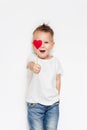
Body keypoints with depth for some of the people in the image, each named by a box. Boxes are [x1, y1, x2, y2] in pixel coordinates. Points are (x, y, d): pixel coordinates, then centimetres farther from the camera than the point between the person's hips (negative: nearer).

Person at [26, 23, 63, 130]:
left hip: (53, 104, 3)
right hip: (35, 103, -3)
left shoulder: (56, 61, 0)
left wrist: (57, 96, 10)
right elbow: (30, 63, -37)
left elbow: (58, 80, 9)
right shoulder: (33, 57, -12)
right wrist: (33, 66, -60)